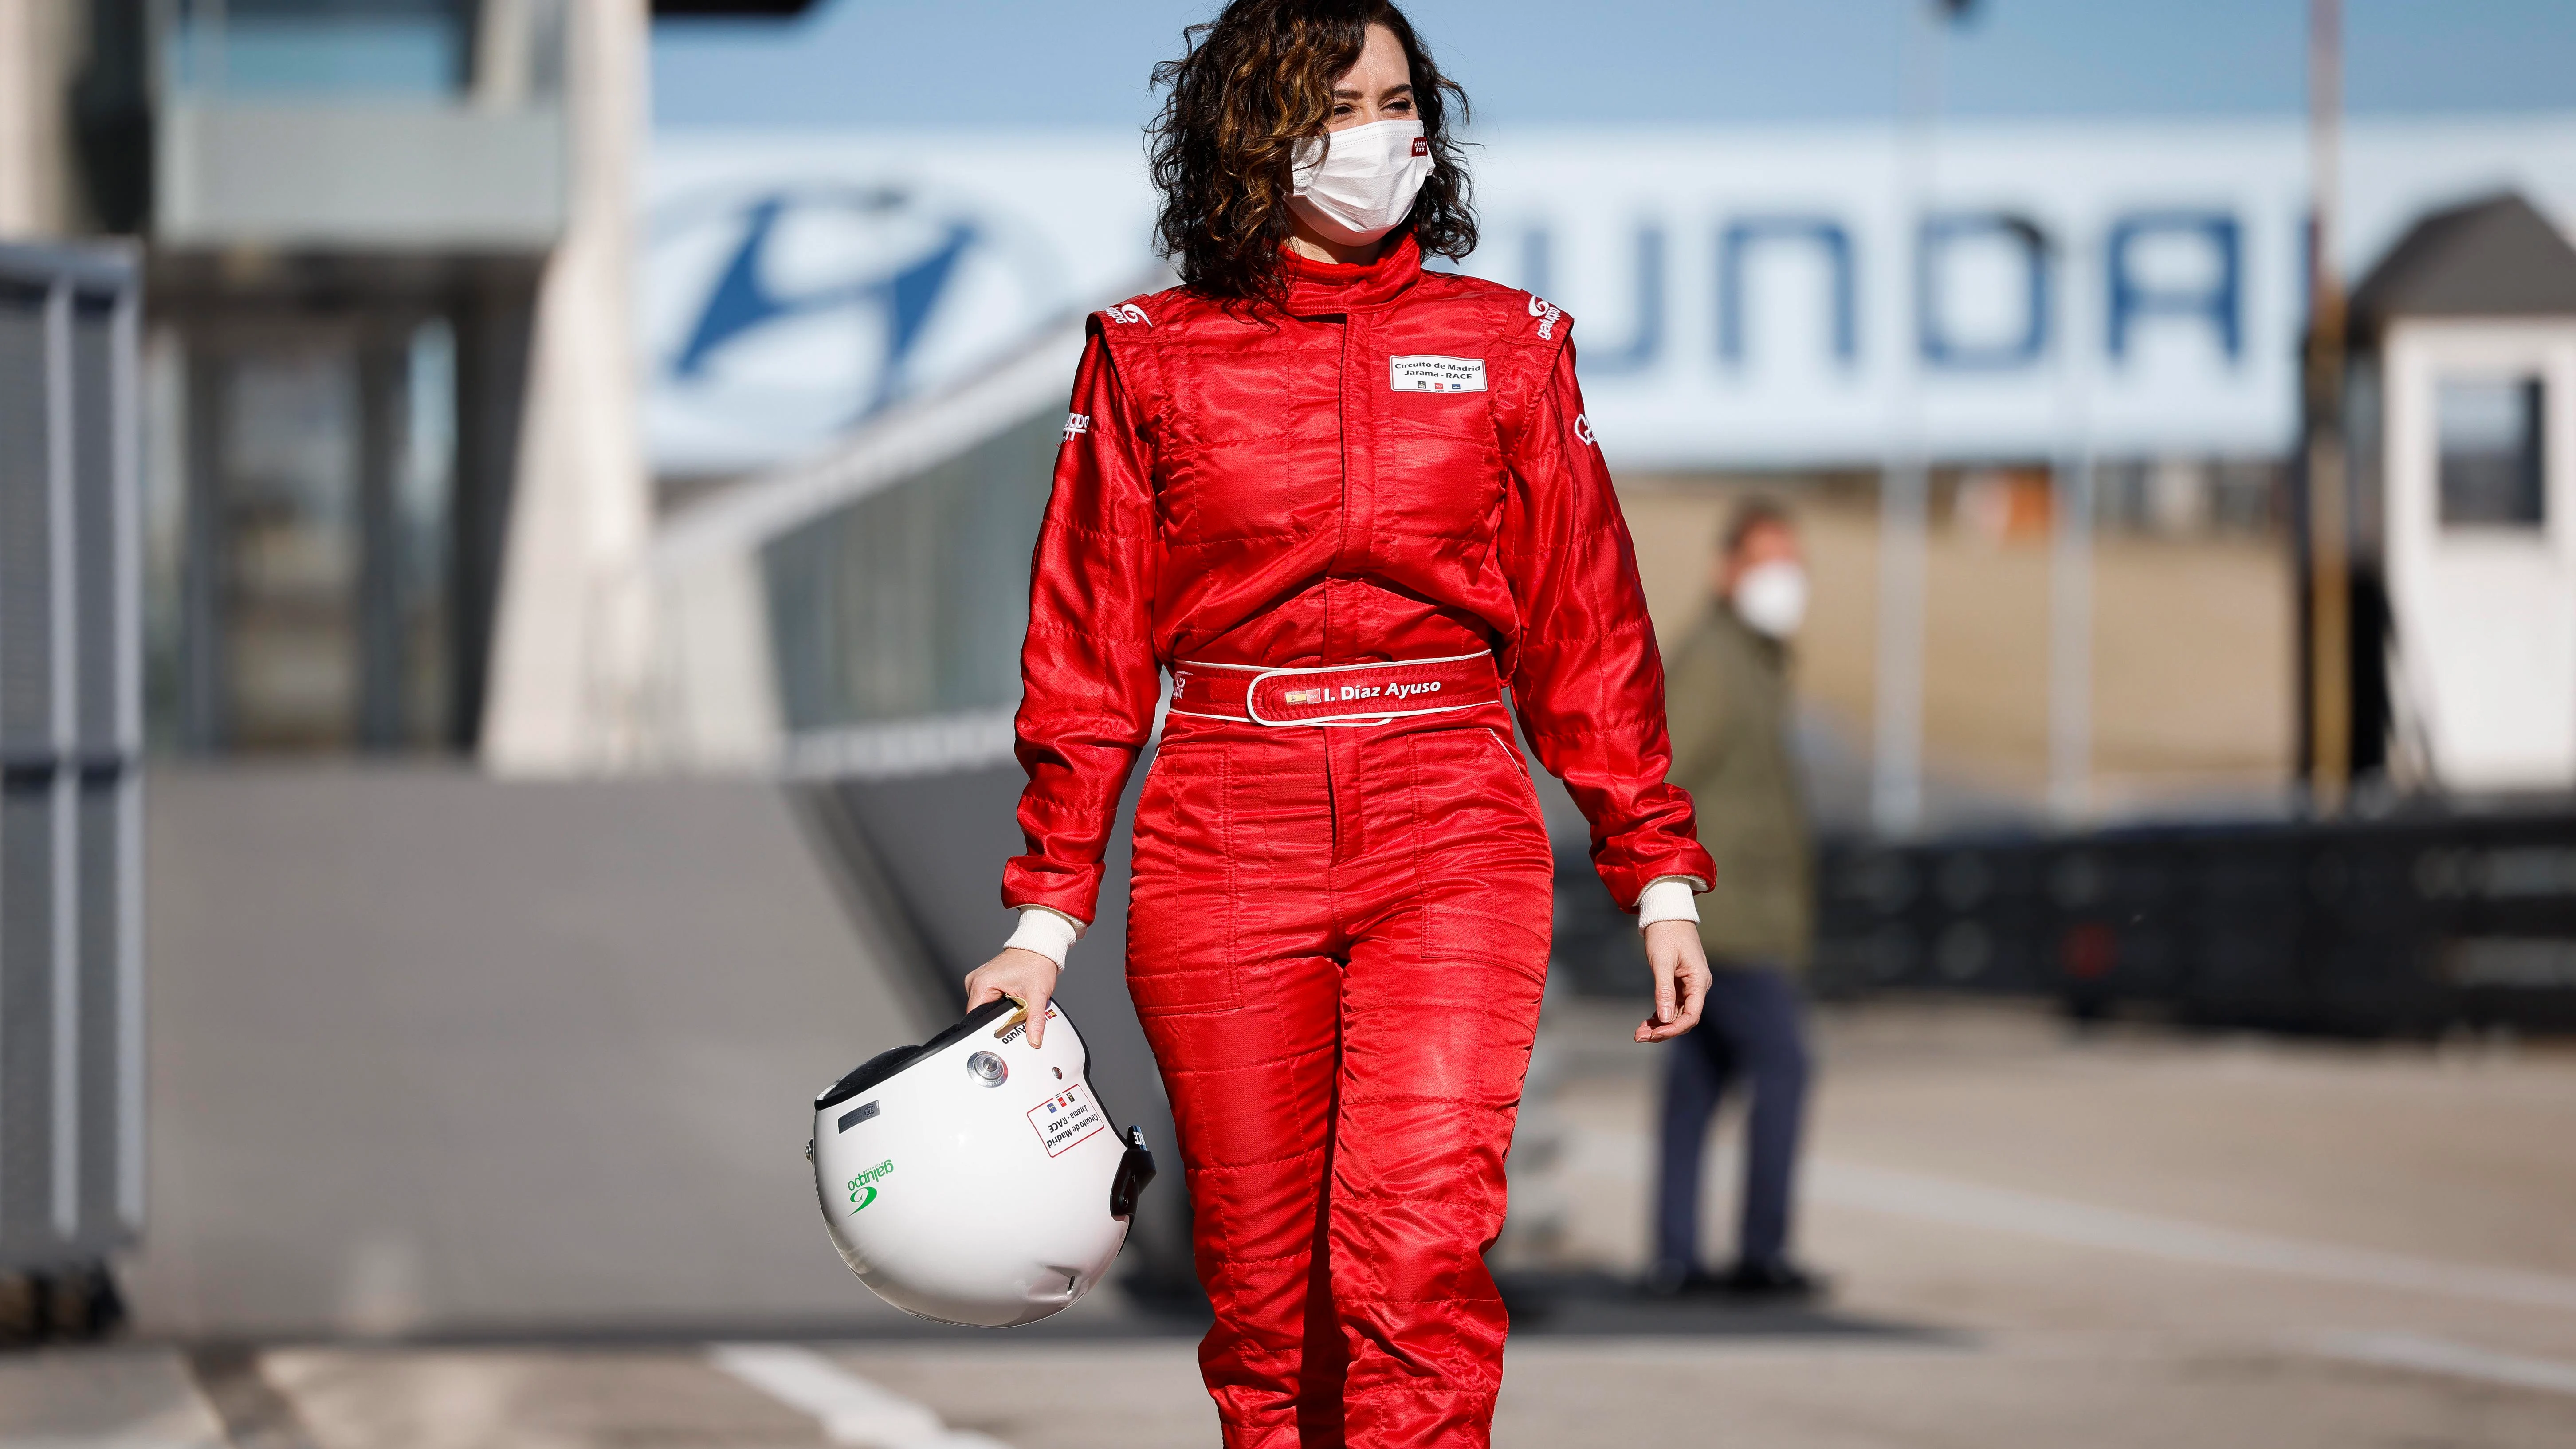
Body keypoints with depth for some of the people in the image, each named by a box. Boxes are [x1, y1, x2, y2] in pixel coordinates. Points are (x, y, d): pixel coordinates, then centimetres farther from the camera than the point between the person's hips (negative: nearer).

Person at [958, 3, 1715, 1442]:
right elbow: (1090, 652, 8)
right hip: (1223, 840, 0)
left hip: (1450, 835, 0)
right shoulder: (1152, 359, 7)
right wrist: (1046, 915, 4)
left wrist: (1661, 876, 8)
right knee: (1264, 1285, 0)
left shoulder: (1507, 348, 10)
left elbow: (1587, 625, 12)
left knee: (1416, 1251, -16)